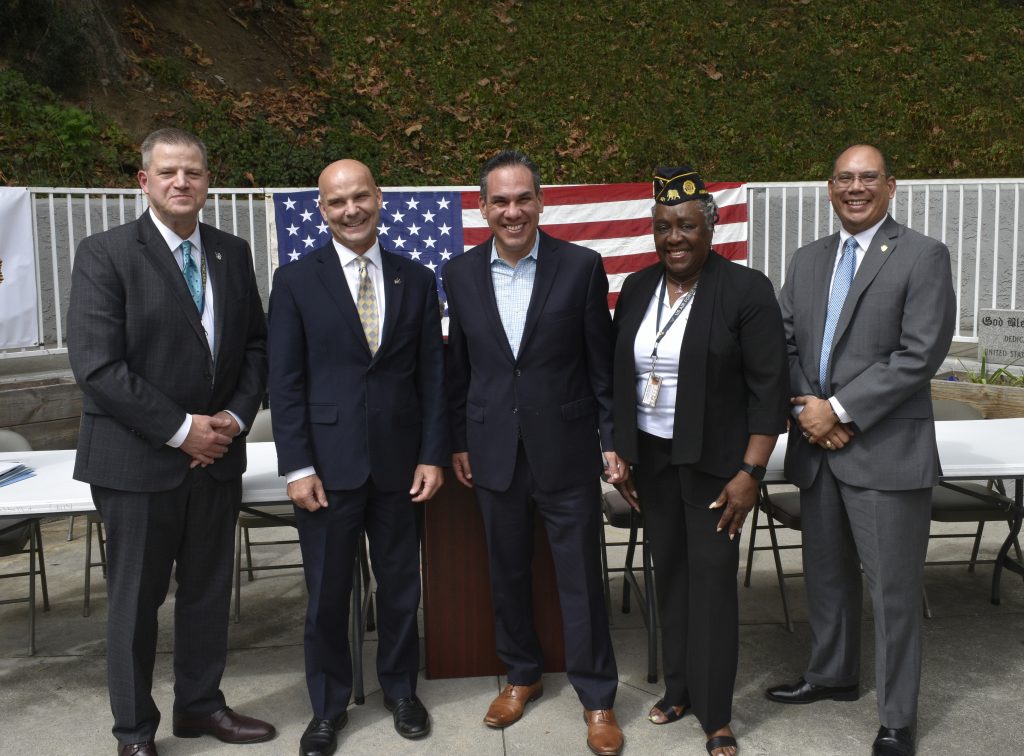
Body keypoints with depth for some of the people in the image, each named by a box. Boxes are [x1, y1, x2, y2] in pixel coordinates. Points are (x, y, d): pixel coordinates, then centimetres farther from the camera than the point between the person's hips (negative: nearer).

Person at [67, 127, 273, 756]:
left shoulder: (233, 253, 7)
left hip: (218, 454, 5)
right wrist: (180, 430, -17)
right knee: (137, 598, 9)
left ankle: (201, 704, 35)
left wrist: (237, 414, -5)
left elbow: (255, 343, 11)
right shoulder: (105, 254, -9)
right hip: (138, 459, -4)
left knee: (210, 589, 16)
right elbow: (96, 364, -16)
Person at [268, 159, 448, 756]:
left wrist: (434, 455, -1)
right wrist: (298, 466, -8)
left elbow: (433, 375, 4)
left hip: (401, 462, 2)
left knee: (401, 585, 14)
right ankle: (329, 707, 29)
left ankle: (401, 689, 35)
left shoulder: (417, 280, 5)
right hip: (328, 462, -1)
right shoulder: (296, 281, -1)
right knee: (327, 593, 10)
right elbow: (286, 382, -3)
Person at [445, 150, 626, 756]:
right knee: (508, 572, 15)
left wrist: (612, 441, -3)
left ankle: (597, 696, 24)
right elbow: (459, 368, 9)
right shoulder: (461, 274, 2)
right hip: (495, 451, 3)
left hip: (566, 449, -2)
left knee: (581, 576, 6)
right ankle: (523, 675, 37)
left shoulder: (582, 267, -6)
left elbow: (602, 365, -3)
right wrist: (458, 442, 9)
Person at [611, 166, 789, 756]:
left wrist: (750, 473, -14)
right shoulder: (638, 288, 6)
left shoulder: (746, 290, -10)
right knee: (669, 573, 12)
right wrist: (620, 454, 9)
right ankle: (679, 689, 29)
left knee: (713, 580, 0)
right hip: (651, 459, 5)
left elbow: (769, 388, -11)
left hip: (713, 463, -4)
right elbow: (619, 377, 11)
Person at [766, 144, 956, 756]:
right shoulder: (807, 260, 12)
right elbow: (788, 343, 11)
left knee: (894, 591, 3)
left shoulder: (923, 256, -6)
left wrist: (839, 409, -15)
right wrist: (807, 409, -5)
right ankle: (833, 675, 40)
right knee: (827, 575, 19)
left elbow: (921, 354, -14)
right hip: (818, 446, 6)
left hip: (887, 451, -5)